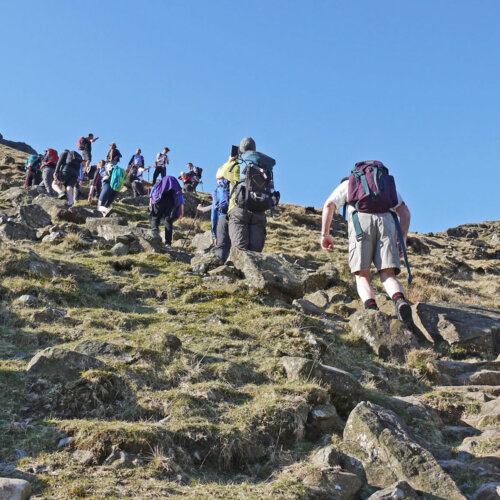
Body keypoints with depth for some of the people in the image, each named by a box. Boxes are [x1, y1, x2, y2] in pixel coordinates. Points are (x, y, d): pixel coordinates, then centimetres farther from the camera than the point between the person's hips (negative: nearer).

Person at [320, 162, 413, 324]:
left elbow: (329, 205, 15)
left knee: (362, 276, -2)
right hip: (386, 221, 2)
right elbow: (404, 211, 22)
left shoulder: (348, 183, 32)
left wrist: (325, 234, 16)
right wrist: (403, 240, 16)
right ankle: (400, 300, -36)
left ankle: (371, 307, -30)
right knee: (388, 276, -4)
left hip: (360, 221, -2)